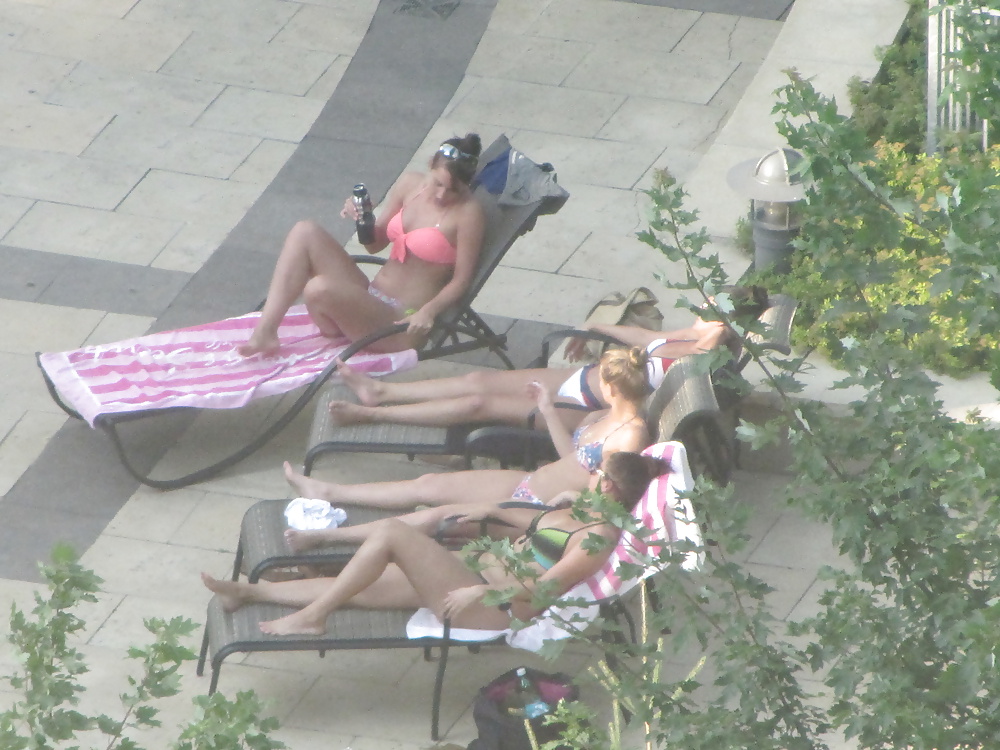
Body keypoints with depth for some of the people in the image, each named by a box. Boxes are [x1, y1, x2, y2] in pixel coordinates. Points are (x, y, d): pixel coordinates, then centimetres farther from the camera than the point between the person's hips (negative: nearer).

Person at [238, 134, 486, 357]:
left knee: (319, 288, -32)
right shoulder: (411, 184, 6)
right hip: (368, 298, 8)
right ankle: (265, 332, -17)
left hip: (401, 324, -8)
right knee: (305, 232, -9)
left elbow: (461, 279, -10)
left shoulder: (468, 213, -12)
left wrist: (429, 311, -25)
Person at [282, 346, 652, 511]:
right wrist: (548, 410, 17)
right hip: (529, 483, 9)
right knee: (429, 485, 12)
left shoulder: (631, 435, -23)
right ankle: (329, 493, 22)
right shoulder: (605, 417, 6)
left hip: (540, 508, -9)